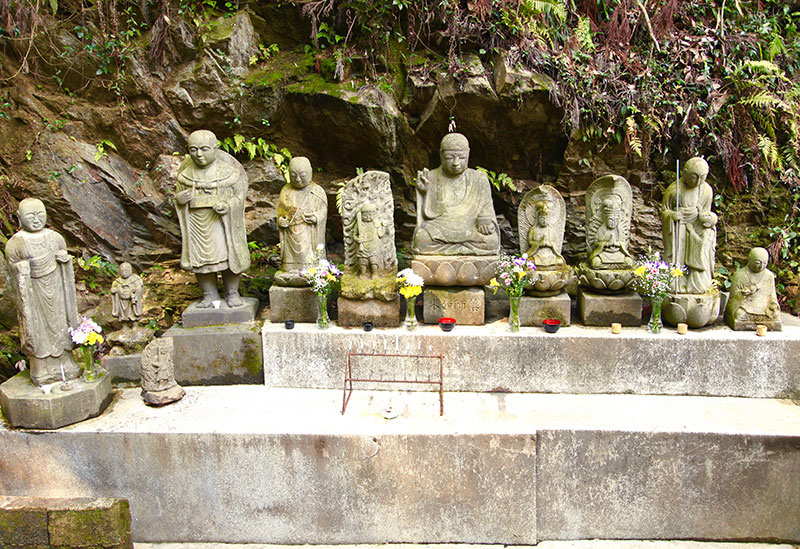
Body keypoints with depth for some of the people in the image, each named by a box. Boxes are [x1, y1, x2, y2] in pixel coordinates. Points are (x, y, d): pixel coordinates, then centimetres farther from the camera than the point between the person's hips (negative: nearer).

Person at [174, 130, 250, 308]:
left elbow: (240, 195, -4)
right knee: (200, 258, 3)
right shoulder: (186, 169, 0)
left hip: (223, 218, -2)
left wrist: (228, 206, -24)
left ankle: (231, 292, 13)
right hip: (197, 220, 2)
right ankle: (209, 294, 17)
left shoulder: (228, 166, -7)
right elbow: (180, 194, 10)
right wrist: (179, 199, -15)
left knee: (227, 254, -4)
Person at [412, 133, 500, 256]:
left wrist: (485, 223, -13)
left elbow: (486, 213, 9)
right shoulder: (431, 179, 5)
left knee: (491, 241, -30)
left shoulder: (479, 180, 9)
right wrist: (424, 193, -12)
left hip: (470, 230, 1)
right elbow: (427, 217, 3)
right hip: (438, 231, -1)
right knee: (422, 239, -33)